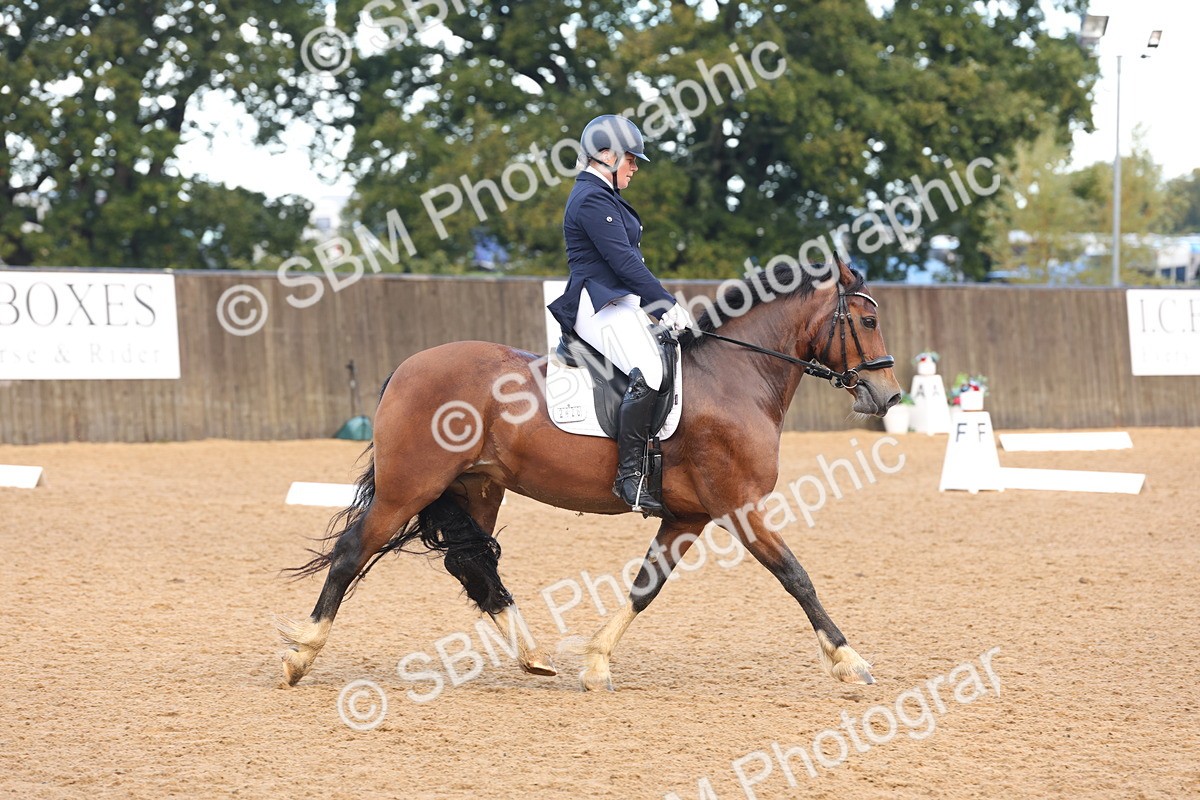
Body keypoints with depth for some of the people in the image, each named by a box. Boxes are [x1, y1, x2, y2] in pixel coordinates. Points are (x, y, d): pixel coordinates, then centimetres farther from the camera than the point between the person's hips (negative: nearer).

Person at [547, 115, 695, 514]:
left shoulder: (603, 196, 22)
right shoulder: (593, 200, -12)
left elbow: (630, 261, 22)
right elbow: (624, 262, -18)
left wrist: (662, 308, 16)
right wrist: (668, 304, -16)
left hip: (621, 302, 12)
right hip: (600, 305, -12)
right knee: (649, 374, -29)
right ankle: (629, 475, -29)